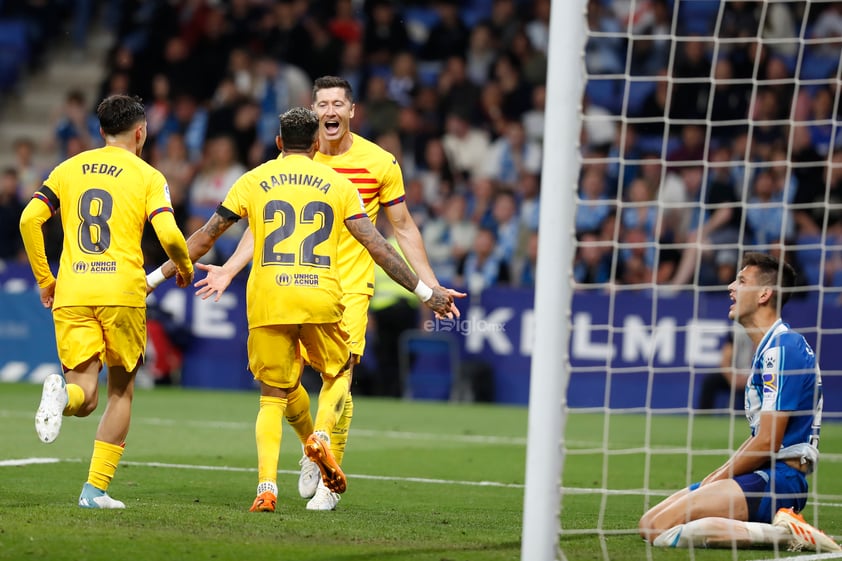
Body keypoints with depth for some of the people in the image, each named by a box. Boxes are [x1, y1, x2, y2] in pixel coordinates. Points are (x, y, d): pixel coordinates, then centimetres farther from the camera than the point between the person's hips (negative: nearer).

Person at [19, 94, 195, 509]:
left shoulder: (68, 170, 14)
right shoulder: (147, 176, 4)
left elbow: (29, 219, 4)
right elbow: (168, 234, -9)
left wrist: (44, 280, 13)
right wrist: (184, 267, 12)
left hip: (71, 293, 2)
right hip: (122, 291, -2)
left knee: (85, 396, 1)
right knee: (121, 389, 14)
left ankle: (62, 392, -37)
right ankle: (96, 488, 6)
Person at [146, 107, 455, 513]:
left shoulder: (253, 182, 10)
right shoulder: (337, 185, 10)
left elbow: (206, 237, 12)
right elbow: (377, 247, 7)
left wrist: (157, 277, 22)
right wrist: (425, 292, 14)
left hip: (267, 301, 0)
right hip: (321, 299, 0)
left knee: (273, 397, 10)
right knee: (338, 374, 25)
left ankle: (267, 485, -8)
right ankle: (321, 435, -3)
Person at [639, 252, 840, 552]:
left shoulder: (782, 348, -14)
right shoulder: (767, 348, 19)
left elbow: (768, 442, -18)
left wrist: (718, 479, -6)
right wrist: (715, 477, 11)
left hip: (778, 478, -11)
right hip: (764, 476, 11)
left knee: (662, 528, -23)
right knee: (648, 524, 3)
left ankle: (783, 532, -18)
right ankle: (776, 525, 0)